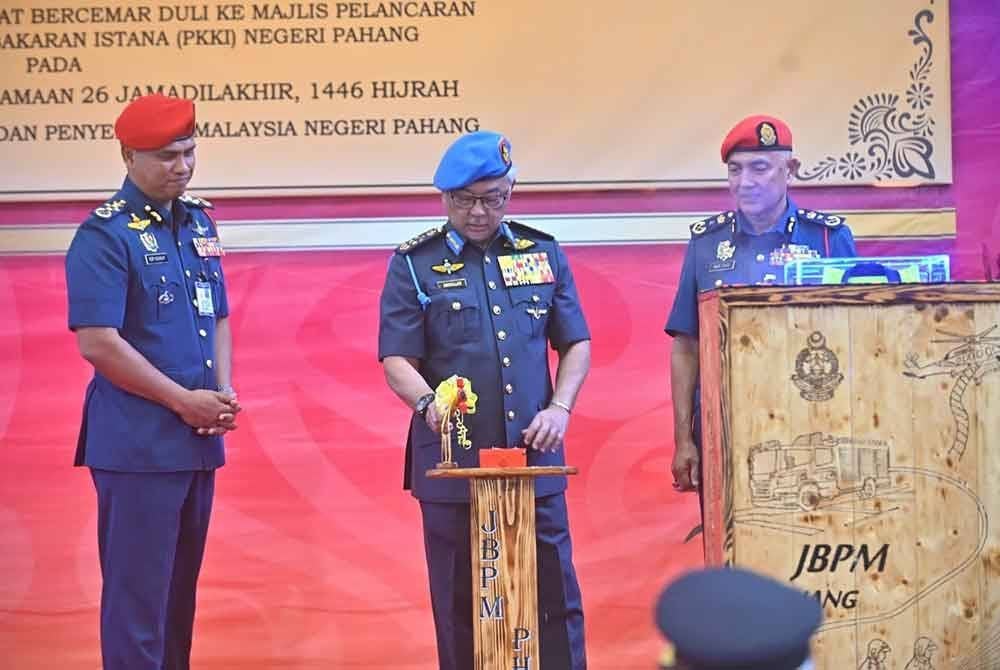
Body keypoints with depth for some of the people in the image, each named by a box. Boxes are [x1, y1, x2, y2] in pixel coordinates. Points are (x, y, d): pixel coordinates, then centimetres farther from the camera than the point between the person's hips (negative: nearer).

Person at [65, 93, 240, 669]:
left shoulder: (199, 222, 12)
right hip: (138, 443, -7)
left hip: (199, 438, 7)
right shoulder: (105, 234, -10)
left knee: (181, 588, 15)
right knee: (138, 595, -3)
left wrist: (224, 393, 0)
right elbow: (97, 343, -17)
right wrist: (185, 401, -14)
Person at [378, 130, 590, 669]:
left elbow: (576, 344, 13)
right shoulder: (414, 264, 2)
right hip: (452, 462, -2)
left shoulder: (543, 253, 9)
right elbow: (396, 360, -3)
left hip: (535, 460, 2)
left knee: (555, 597, 5)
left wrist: (560, 407, -4)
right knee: (460, 604, 6)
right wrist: (428, 403, -23)